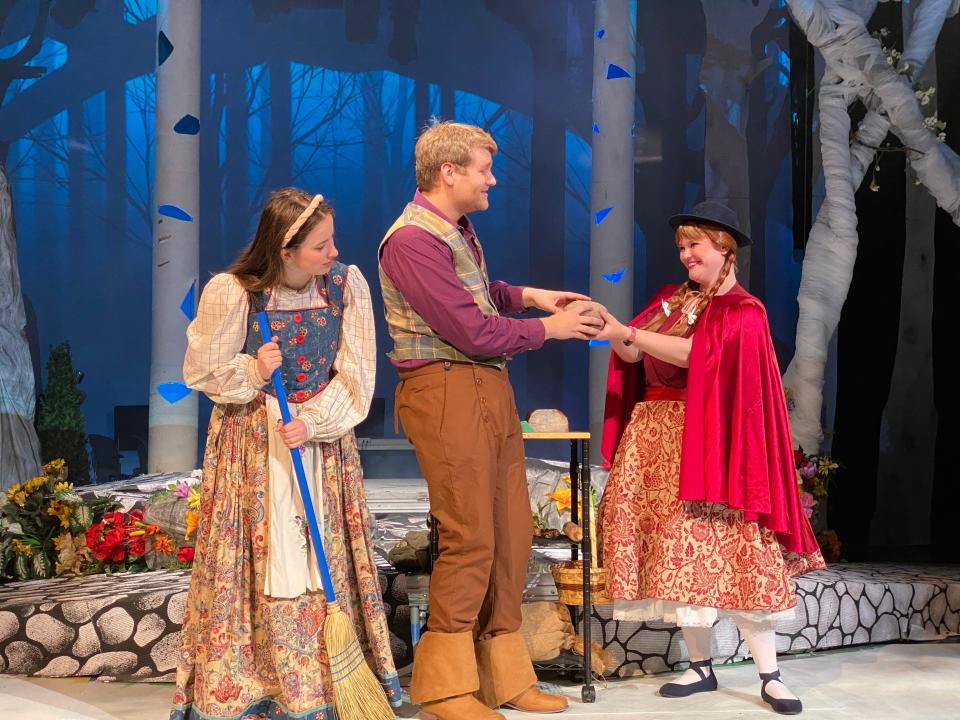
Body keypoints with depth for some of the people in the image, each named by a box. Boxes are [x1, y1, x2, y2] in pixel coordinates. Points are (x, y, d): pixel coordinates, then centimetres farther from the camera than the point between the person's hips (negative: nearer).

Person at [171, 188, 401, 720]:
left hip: (324, 438, 2)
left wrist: (313, 421, -19)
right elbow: (201, 371, -3)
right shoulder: (231, 293, -14)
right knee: (257, 561, 0)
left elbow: (355, 373, -7)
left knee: (327, 559, 5)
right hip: (251, 445, -2)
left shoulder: (346, 284, -8)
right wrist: (252, 372, -19)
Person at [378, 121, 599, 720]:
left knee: (512, 532, 11)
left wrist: (525, 294, 18)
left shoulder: (458, 230, 14)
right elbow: (472, 331, -18)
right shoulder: (413, 239, -15)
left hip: (491, 390, 9)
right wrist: (546, 328, -4)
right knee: (471, 538, -6)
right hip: (447, 393, -9)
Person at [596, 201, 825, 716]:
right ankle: (700, 667, 12)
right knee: (683, 552, 4)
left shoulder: (743, 312, -3)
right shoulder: (669, 299, 15)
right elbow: (634, 357, 5)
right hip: (654, 437, 6)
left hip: (704, 442, -6)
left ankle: (769, 676, -2)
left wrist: (624, 333, -20)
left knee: (728, 552, -8)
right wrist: (615, 333, -15)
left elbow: (694, 353, -19)